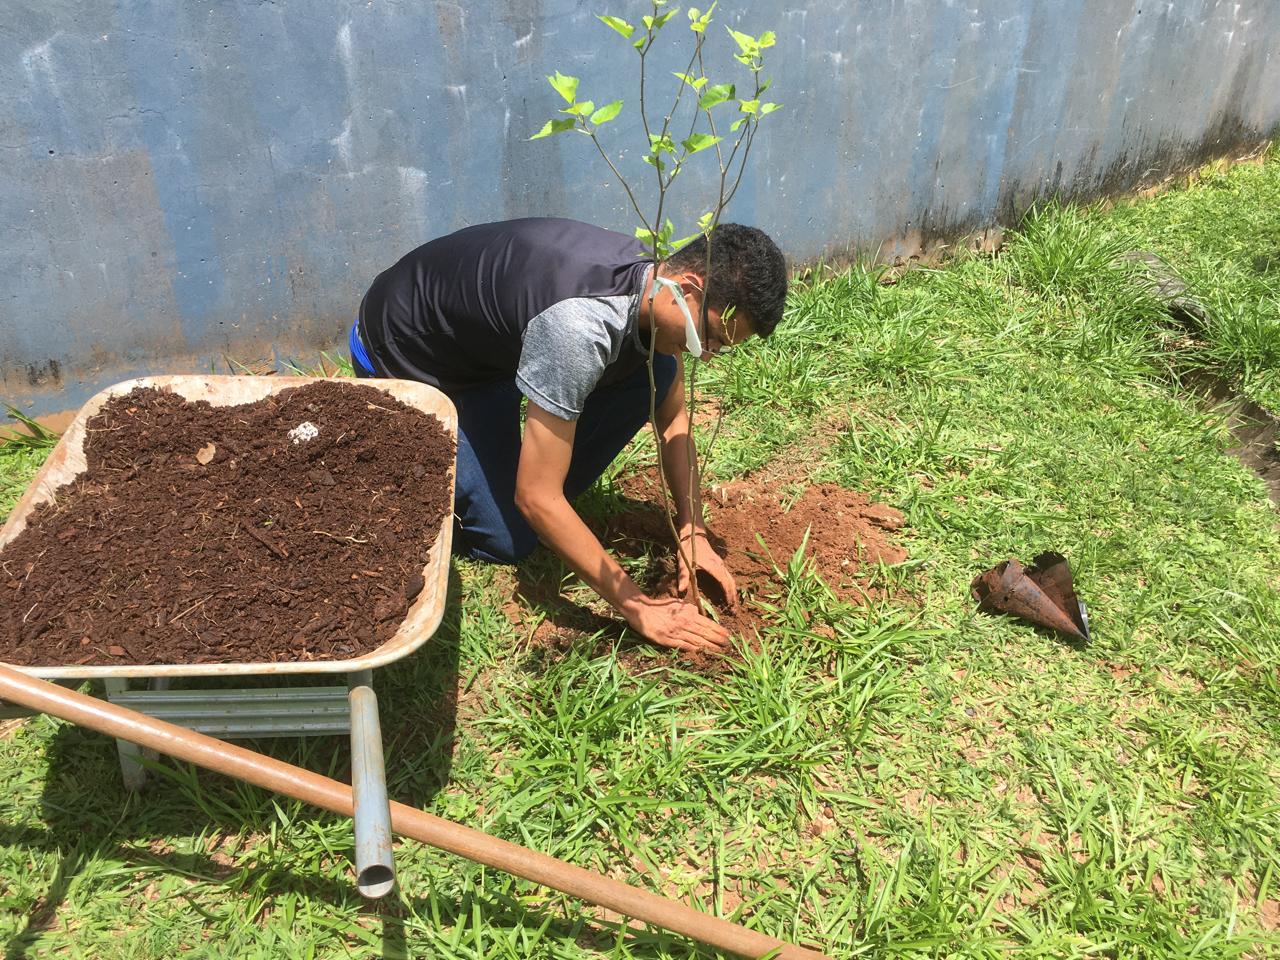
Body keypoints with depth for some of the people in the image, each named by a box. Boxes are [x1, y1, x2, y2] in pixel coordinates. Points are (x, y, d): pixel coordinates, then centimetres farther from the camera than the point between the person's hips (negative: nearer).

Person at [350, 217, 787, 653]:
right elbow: (535, 499, -35)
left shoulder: (658, 279, -15)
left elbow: (672, 416, 0)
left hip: (487, 343, 7)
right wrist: (637, 607, -30)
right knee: (508, 540, -11)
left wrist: (693, 533, -10)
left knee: (656, 372, -10)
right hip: (403, 357, -7)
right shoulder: (580, 327, -41)